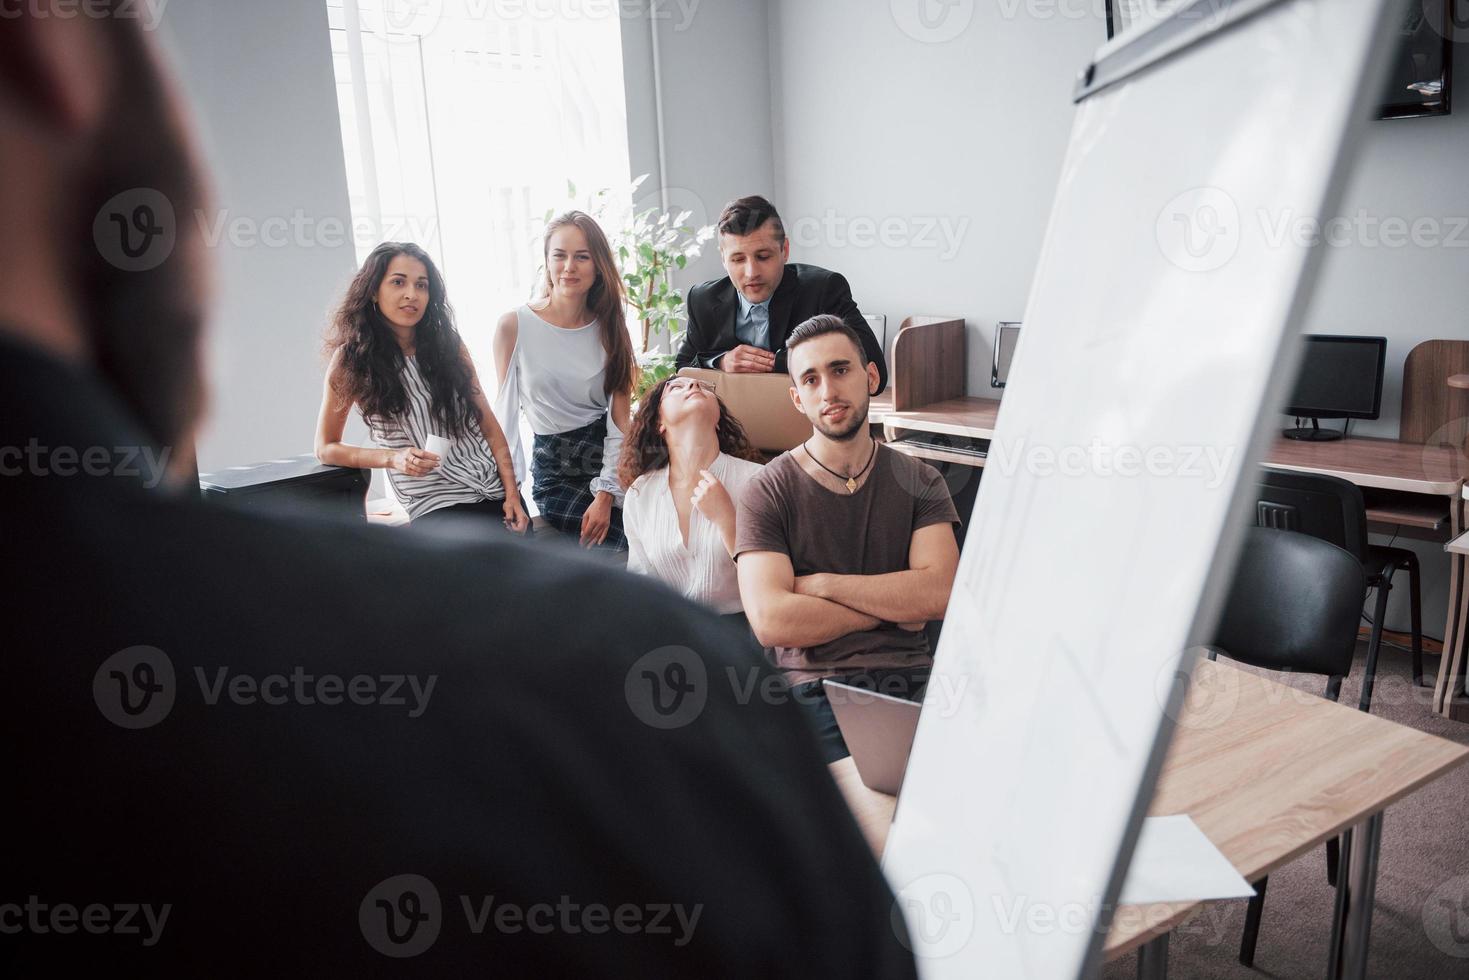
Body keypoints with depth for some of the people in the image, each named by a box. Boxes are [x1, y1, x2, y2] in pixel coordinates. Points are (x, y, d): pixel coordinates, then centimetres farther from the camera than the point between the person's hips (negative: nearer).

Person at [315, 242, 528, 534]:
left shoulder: (448, 344, 5)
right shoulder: (352, 359, -3)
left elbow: (489, 427, 6)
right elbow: (326, 447, 5)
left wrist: (512, 493, -4)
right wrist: (392, 458, -12)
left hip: (495, 488, 4)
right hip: (435, 505, -4)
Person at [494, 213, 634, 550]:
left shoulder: (610, 327, 5)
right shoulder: (514, 326, -3)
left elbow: (620, 418, -1)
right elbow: (506, 409, 1)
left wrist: (606, 494, -13)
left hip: (610, 456, 3)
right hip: (555, 469, -3)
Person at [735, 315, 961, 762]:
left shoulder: (918, 481, 10)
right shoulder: (768, 493, 0)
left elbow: (940, 593, -5)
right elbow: (770, 621, -13)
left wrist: (821, 585, -9)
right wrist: (891, 607, -5)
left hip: (911, 678, 3)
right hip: (813, 688, -3)